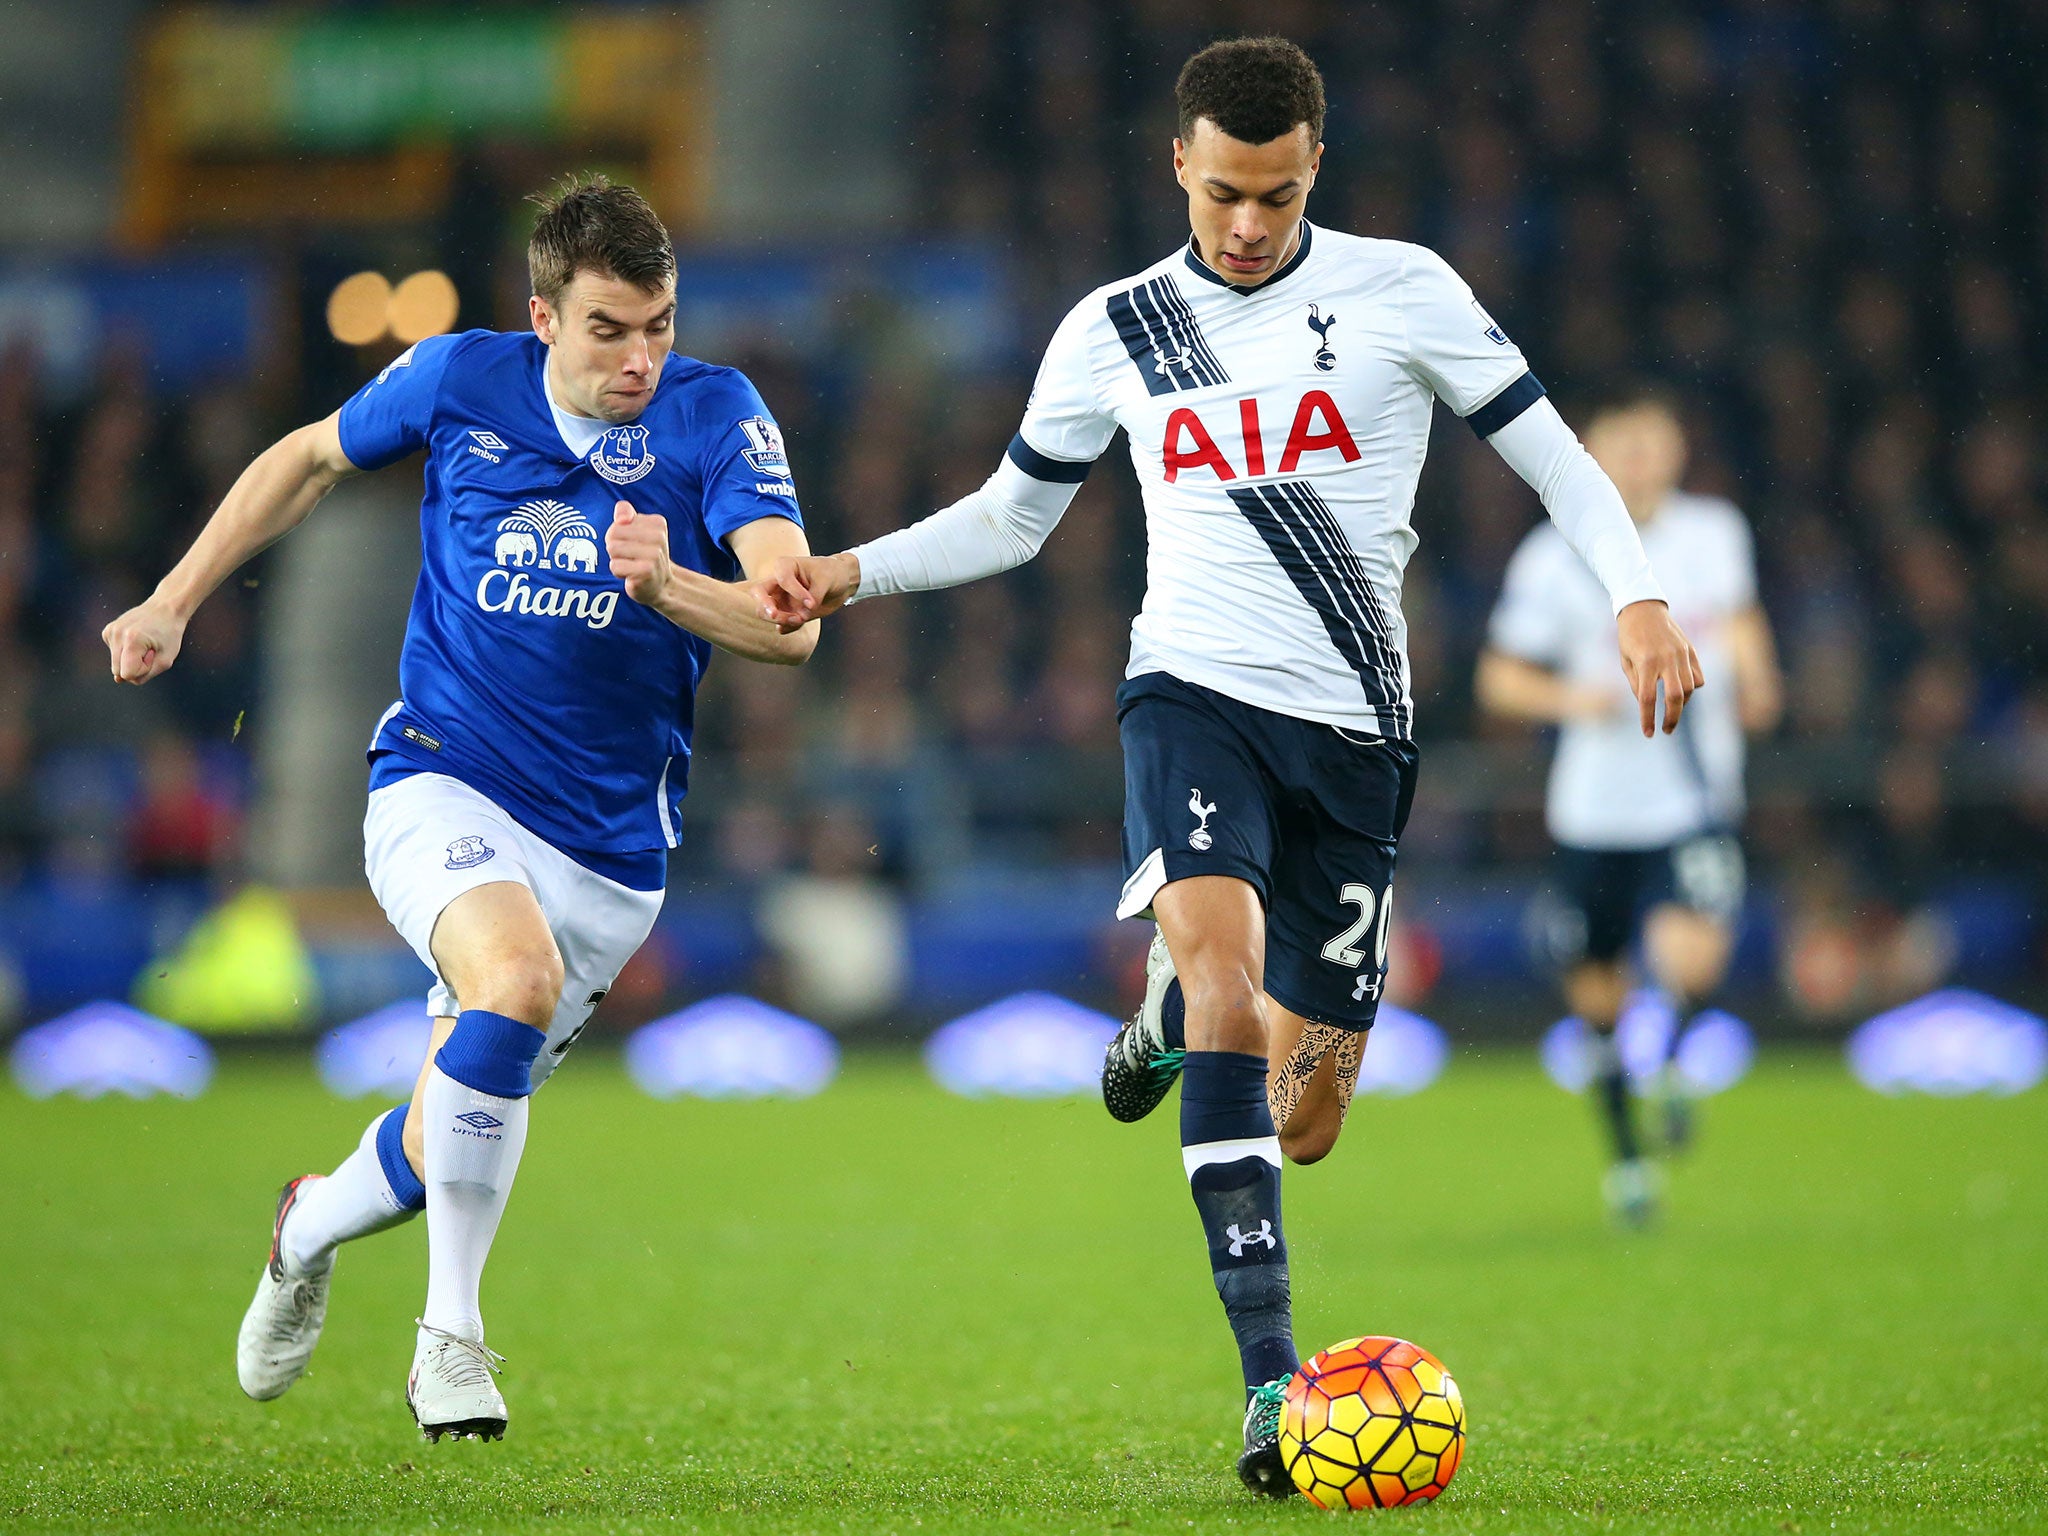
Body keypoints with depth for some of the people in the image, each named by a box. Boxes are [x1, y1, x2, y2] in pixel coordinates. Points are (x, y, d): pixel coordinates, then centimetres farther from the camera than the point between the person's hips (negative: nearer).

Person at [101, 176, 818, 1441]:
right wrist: (176, 601, 15)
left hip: (609, 845, 2)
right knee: (514, 978, -33)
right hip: (443, 782, -2)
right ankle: (451, 1333, -22)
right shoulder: (458, 382, -6)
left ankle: (312, 1227, 46)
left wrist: (671, 586, -42)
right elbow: (313, 459, 15)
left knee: (463, 1131, 9)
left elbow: (792, 624, -23)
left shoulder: (717, 416, -10)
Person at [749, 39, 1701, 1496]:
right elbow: (1012, 515, 19)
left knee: (1304, 1123, 3)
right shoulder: (1114, 331, 7)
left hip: (1355, 728, 0)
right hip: (1195, 696, 0)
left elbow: (1551, 453, 4)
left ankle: (1177, 1011, 42)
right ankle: (1271, 1377, -34)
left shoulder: (1398, 291, 1)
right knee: (1224, 942, -31)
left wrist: (1639, 596, -11)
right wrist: (852, 574, 5)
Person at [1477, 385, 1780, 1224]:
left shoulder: (1713, 533, 2)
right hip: (1594, 809, 0)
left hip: (1694, 797, 0)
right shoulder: (1553, 559, -5)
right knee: (1597, 992, 7)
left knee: (1693, 958, -24)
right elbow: (1499, 677, 1)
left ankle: (1675, 1056, 8)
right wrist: (1571, 699, -16)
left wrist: (1751, 672, 4)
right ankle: (1624, 1149, 28)